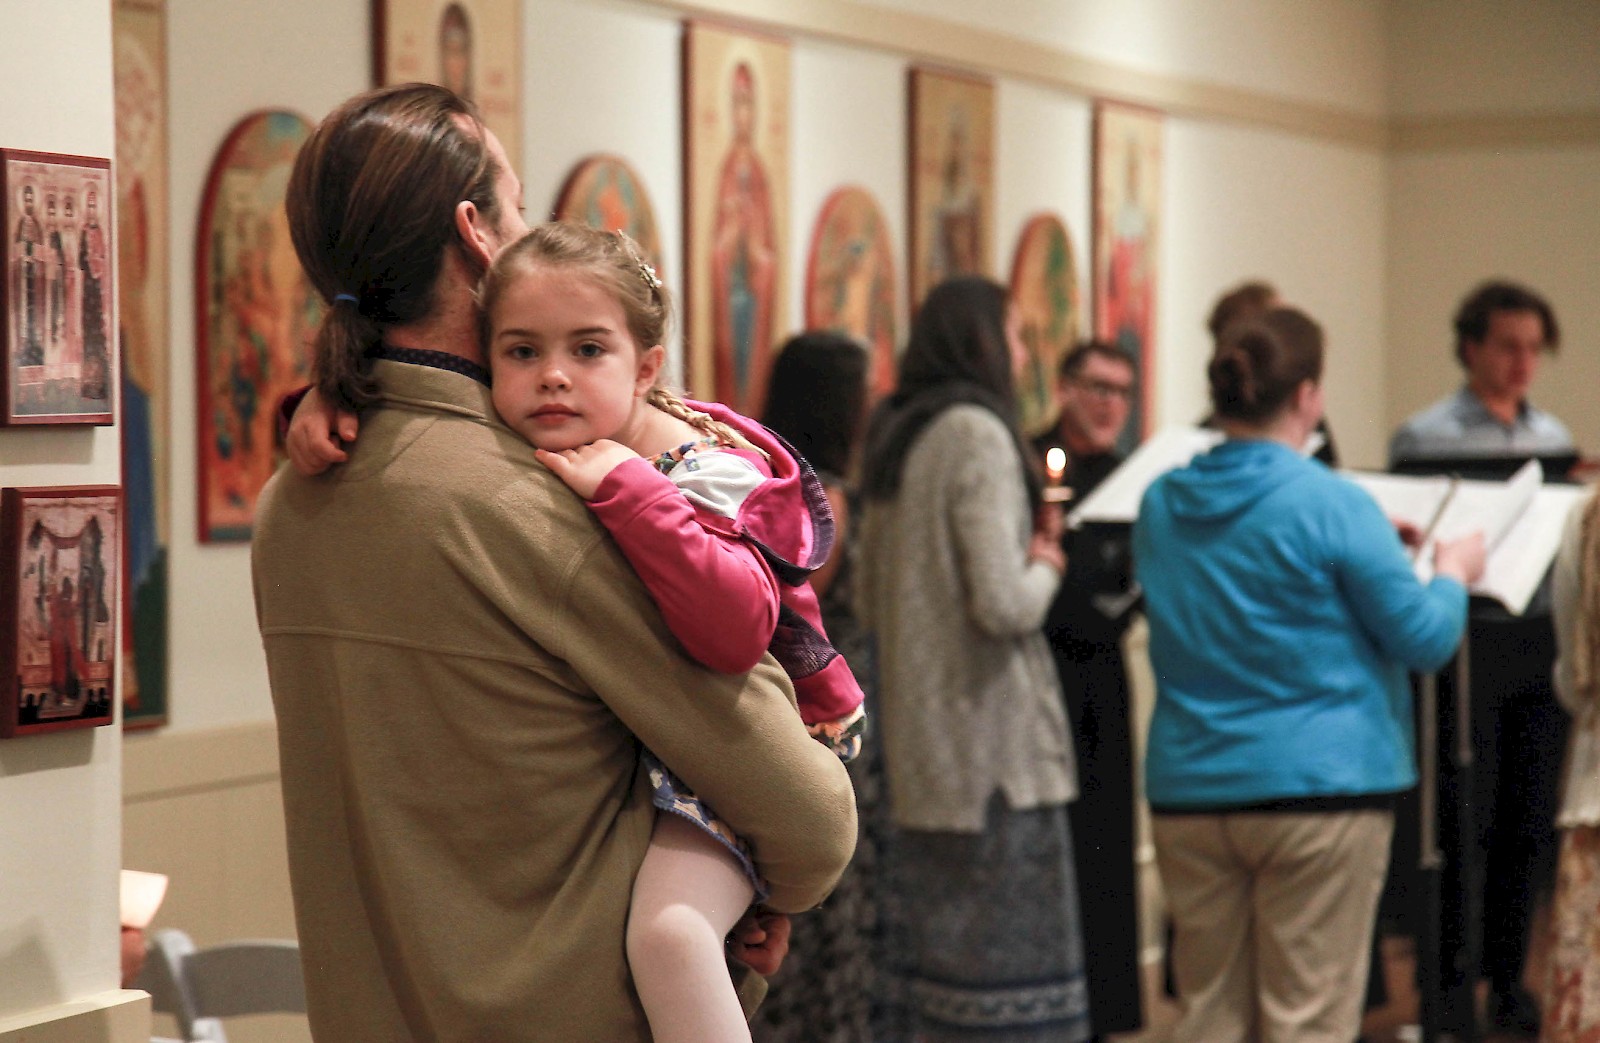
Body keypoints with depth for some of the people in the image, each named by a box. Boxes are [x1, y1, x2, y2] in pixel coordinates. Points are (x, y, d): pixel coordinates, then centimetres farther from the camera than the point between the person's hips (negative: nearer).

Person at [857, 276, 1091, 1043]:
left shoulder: (894, 441, 13)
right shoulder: (978, 436, -13)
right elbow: (1005, 606, -21)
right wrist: (1044, 567, 0)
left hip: (920, 750, 9)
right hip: (993, 747, -9)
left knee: (947, 960, 14)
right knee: (1015, 977, -4)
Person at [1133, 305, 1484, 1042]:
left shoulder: (1160, 506, 6)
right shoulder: (1331, 505, -12)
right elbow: (1424, 641, -8)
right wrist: (1453, 573, 14)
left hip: (1188, 789, 6)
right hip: (1318, 786, -5)